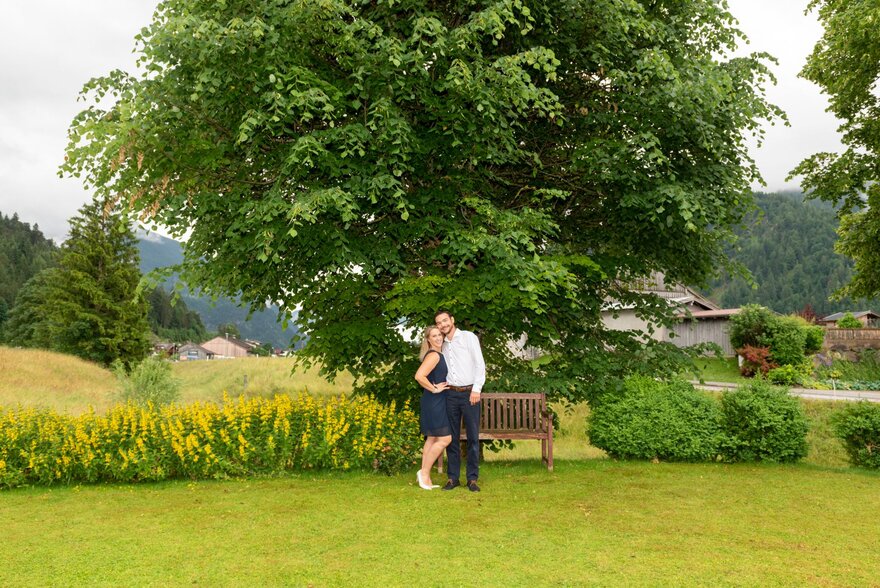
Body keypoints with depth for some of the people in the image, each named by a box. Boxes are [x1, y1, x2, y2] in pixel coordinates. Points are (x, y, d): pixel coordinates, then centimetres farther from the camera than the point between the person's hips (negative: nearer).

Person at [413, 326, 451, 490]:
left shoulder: (437, 354, 14)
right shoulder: (434, 355, -16)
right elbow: (419, 376, -28)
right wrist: (434, 389, -17)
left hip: (437, 403, 10)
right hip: (434, 402, -10)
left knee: (432, 439, 11)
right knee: (445, 439, -9)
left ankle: (425, 478, 15)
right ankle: (424, 472, 0)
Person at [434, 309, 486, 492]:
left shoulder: (468, 337, 1)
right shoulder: (443, 345, 15)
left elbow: (480, 364, -4)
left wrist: (477, 389, -13)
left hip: (469, 393, -4)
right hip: (450, 394, 4)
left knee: (473, 437, -1)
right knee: (452, 437, 5)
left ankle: (472, 479, 4)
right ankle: (452, 477, 11)